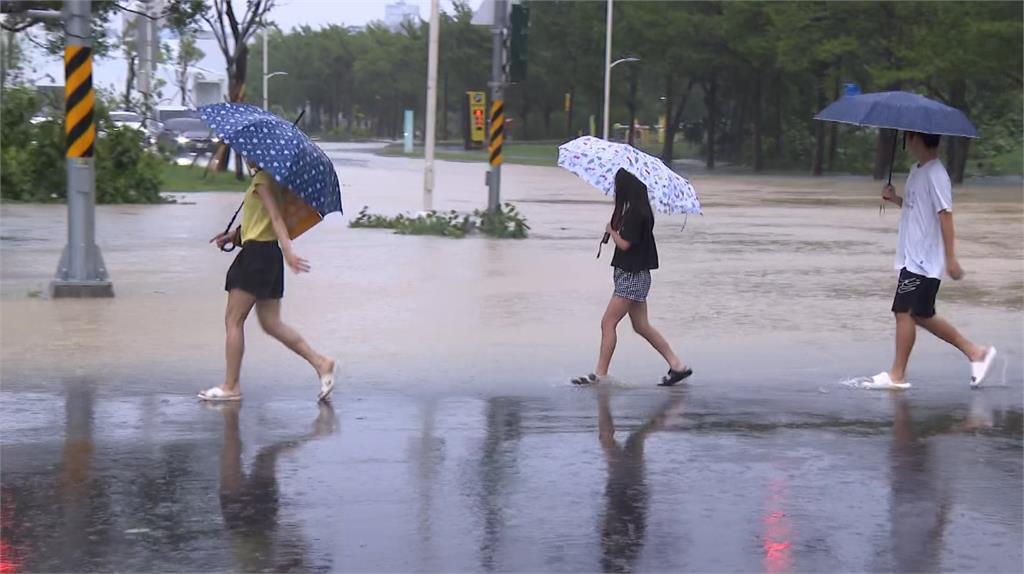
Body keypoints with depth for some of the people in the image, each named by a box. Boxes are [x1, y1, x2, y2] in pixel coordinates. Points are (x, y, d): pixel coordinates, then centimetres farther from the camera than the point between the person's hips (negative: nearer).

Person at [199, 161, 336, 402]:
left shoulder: (262, 179, -12)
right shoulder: (267, 179, 16)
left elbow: (276, 217, -25)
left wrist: (288, 250, -34)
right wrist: (235, 234, 27)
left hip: (258, 253, -10)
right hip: (268, 254, 10)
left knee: (233, 320, -2)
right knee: (271, 323, 9)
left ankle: (230, 387, 2)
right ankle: (321, 363, 2)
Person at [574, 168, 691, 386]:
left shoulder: (635, 212, -18)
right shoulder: (640, 209, 11)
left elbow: (624, 243, -18)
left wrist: (611, 230, -2)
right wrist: (614, 230, -2)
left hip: (632, 276, -10)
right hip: (634, 274, 10)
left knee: (608, 322, -6)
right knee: (641, 325, 13)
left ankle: (600, 374, -3)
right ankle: (677, 365, 15)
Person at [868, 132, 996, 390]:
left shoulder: (935, 174, -16)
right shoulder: (917, 170, 13)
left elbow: (945, 215, -18)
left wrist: (950, 258, -20)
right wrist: (894, 198, 5)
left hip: (924, 259, -10)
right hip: (913, 257, 10)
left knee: (904, 312, -6)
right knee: (921, 315, 13)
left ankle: (897, 375, 1)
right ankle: (975, 352, 20)